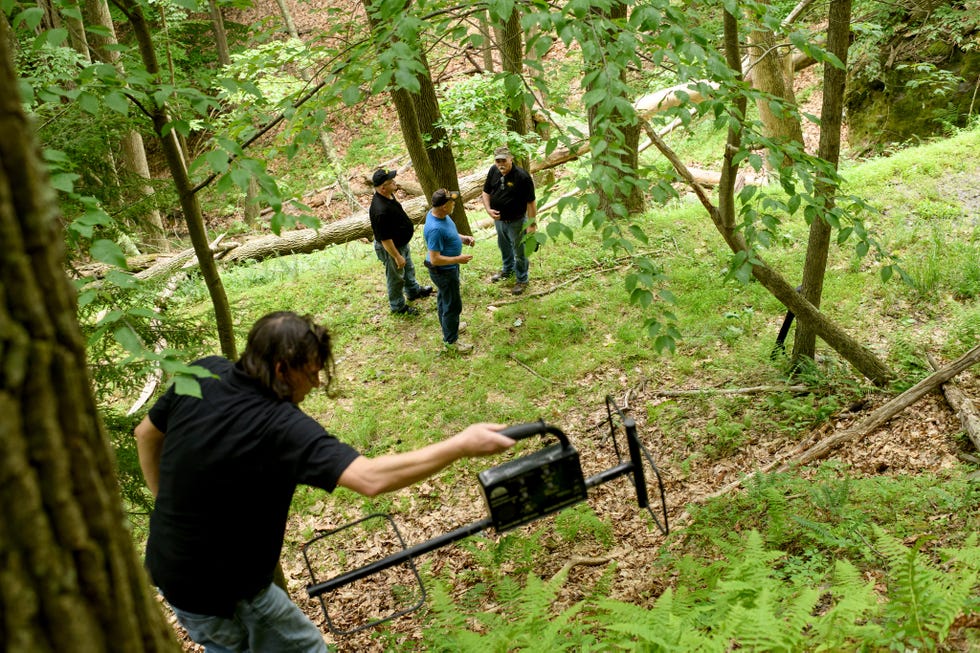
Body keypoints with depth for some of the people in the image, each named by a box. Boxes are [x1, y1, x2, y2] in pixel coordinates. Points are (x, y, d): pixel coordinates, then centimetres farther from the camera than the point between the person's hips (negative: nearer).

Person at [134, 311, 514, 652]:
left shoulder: (204, 375, -10)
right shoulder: (282, 428, -32)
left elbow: (147, 433, 6)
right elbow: (371, 479, -42)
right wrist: (461, 445, -38)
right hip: (218, 592, -7)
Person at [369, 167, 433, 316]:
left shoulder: (388, 196, -9)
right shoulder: (380, 210, -40)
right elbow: (385, 239, -32)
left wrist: (409, 226, 24)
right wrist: (397, 256, -24)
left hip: (402, 242, 10)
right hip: (391, 248, -10)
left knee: (408, 268, 31)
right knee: (396, 277, 13)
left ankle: (414, 291, 57)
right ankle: (398, 306, 35)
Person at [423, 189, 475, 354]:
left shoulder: (438, 213, -8)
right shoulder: (435, 229, -37)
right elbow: (435, 259, -33)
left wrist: (462, 238, -1)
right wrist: (458, 259, -24)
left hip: (449, 267, 10)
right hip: (444, 271, -10)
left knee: (444, 298, 28)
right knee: (453, 305, 6)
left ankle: (447, 325, 50)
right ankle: (450, 341, 22)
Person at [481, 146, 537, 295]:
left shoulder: (522, 176, -26)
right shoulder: (493, 171, -8)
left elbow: (531, 203, -21)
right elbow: (486, 192, 5)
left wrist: (532, 224, -20)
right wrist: (488, 209, -12)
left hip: (516, 221, -6)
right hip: (498, 219, 6)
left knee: (519, 252, 9)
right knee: (504, 246, 28)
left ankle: (522, 279, 28)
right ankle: (507, 269, 52)